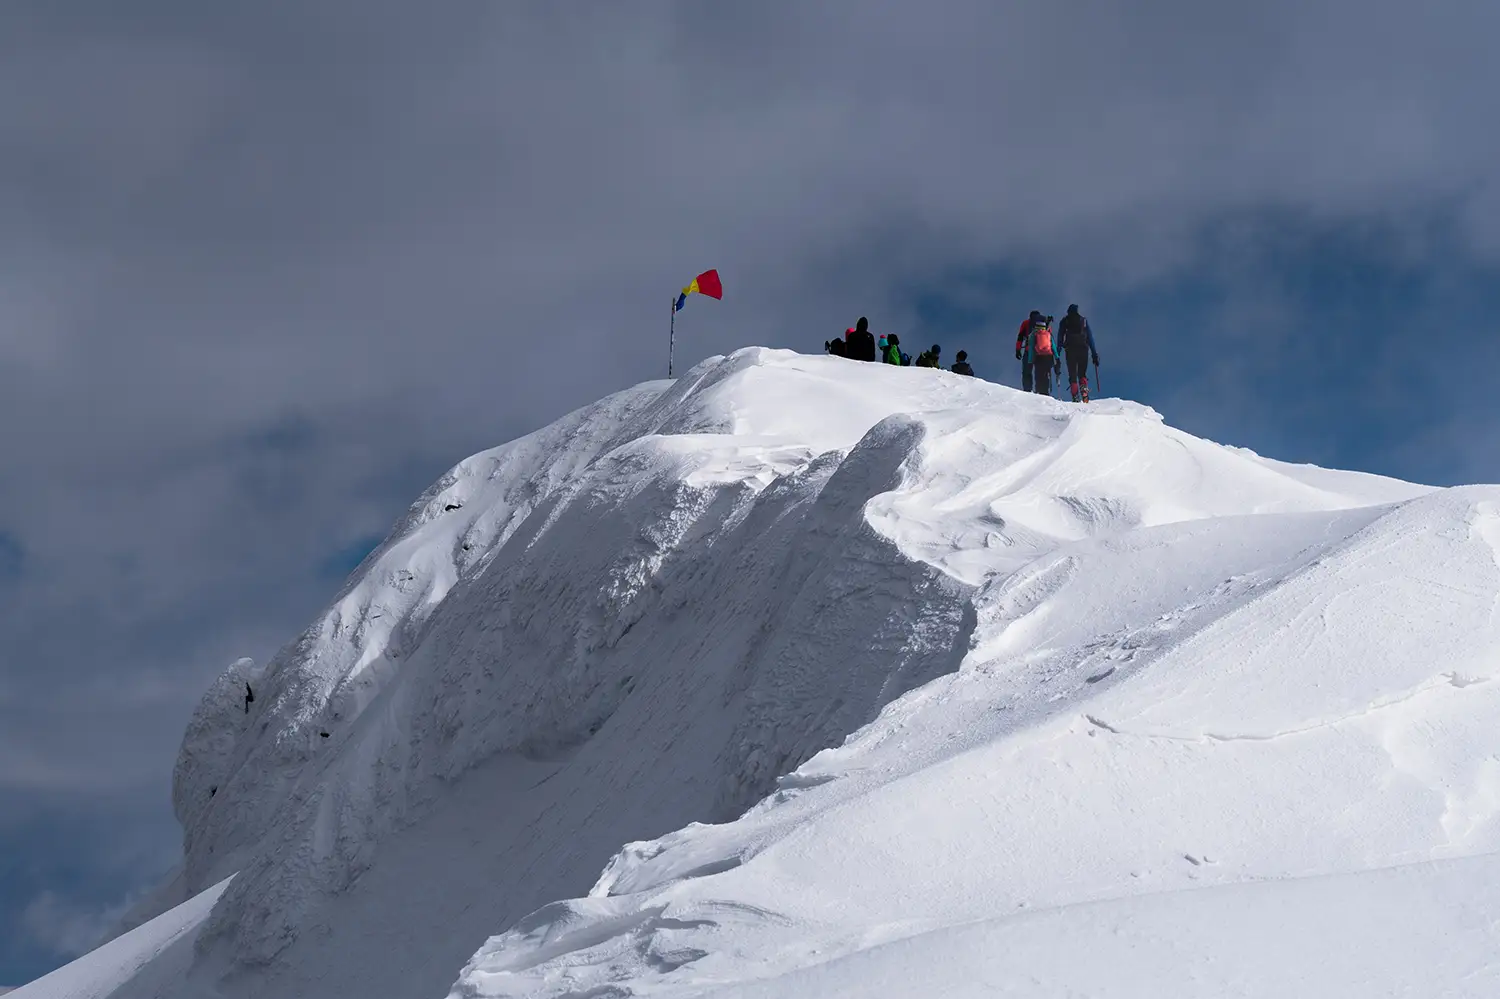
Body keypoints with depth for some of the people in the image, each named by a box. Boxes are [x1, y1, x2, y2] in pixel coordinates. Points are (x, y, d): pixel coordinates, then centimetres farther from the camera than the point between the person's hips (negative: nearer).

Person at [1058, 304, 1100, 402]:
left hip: (1070, 350, -1)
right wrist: (1094, 354, 14)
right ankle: (1084, 390, -16)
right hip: (1083, 349, 1)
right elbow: (1090, 337, 13)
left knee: (1072, 375, 1)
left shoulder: (1065, 321, 10)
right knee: (1082, 374, 11)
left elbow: (1060, 337, 3)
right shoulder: (1084, 320, 14)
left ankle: (1075, 397, -14)